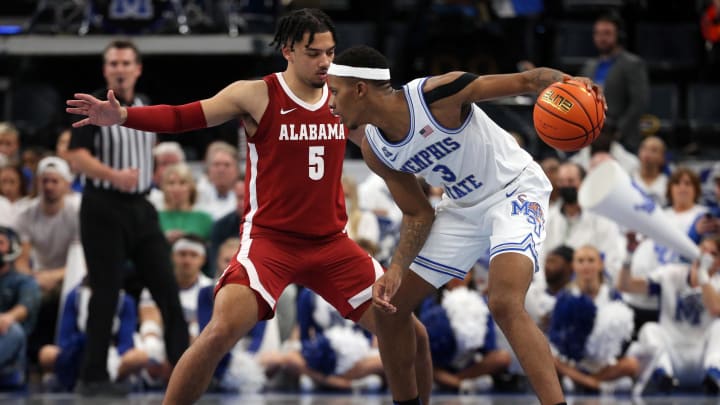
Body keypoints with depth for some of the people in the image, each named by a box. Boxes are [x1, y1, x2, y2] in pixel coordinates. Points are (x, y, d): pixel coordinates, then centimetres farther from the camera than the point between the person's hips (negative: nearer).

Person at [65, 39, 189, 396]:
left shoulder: (146, 108, 11)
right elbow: (76, 155, -19)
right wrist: (113, 175, -32)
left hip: (140, 207, 6)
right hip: (104, 208, -6)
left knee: (166, 287, 3)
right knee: (105, 294, -5)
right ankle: (93, 377, 2)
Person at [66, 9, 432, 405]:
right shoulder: (257, 96, -8)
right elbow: (183, 116, -16)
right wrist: (121, 116, -30)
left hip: (332, 243, 4)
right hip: (269, 239, -4)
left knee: (412, 335, 1)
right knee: (220, 332, -25)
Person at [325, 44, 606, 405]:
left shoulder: (436, 94, -27)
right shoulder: (375, 150, -6)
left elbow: (527, 80, -24)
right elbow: (418, 214, 4)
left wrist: (567, 82, -45)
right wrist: (396, 270, -12)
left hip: (514, 190, -8)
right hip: (463, 207, 8)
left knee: (504, 304, -30)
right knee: (389, 305, 6)